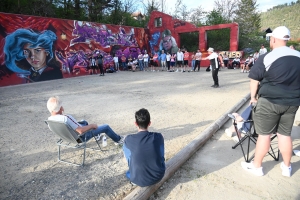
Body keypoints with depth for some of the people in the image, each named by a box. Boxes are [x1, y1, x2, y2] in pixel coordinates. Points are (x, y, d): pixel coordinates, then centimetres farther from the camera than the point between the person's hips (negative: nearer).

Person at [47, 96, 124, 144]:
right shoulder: (66, 118, -39)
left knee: (84, 122, 35)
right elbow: (81, 131, -35)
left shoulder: (49, 119, -13)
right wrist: (92, 125, -21)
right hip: (81, 137, -8)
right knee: (106, 127, 4)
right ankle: (118, 139, 28)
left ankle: (97, 134, 49)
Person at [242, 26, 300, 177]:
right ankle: (287, 167, 30)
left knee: (264, 134, 4)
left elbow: (254, 80, -9)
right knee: (285, 134, 16)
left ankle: (257, 167, 18)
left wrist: (253, 97, 4)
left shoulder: (266, 58, -12)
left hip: (269, 102, -5)